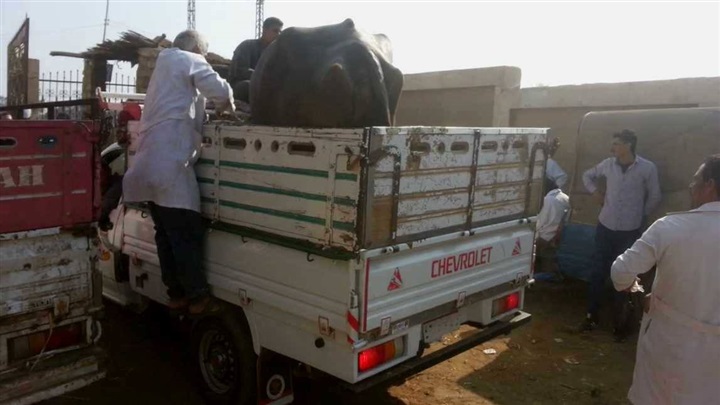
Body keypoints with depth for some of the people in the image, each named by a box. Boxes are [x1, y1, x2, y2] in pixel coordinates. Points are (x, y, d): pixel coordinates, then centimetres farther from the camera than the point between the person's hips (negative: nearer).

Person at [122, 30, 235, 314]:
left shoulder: (164, 64, 30)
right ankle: (198, 297, -3)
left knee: (166, 234, 10)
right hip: (170, 165, -9)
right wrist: (228, 106, 13)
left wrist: (209, 108, 21)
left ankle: (177, 293, 15)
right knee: (187, 234, -7)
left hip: (151, 165, 9)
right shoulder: (190, 61, 4)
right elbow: (220, 91, -7)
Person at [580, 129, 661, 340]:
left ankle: (620, 323, 20)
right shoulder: (608, 164, 0)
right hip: (605, 227, 2)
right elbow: (587, 176, 18)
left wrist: (640, 216, 7)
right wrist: (596, 192, 3)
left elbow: (654, 198, 2)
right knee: (600, 271, 9)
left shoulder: (647, 168, -9)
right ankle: (591, 315, 21)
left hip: (630, 231, -2)